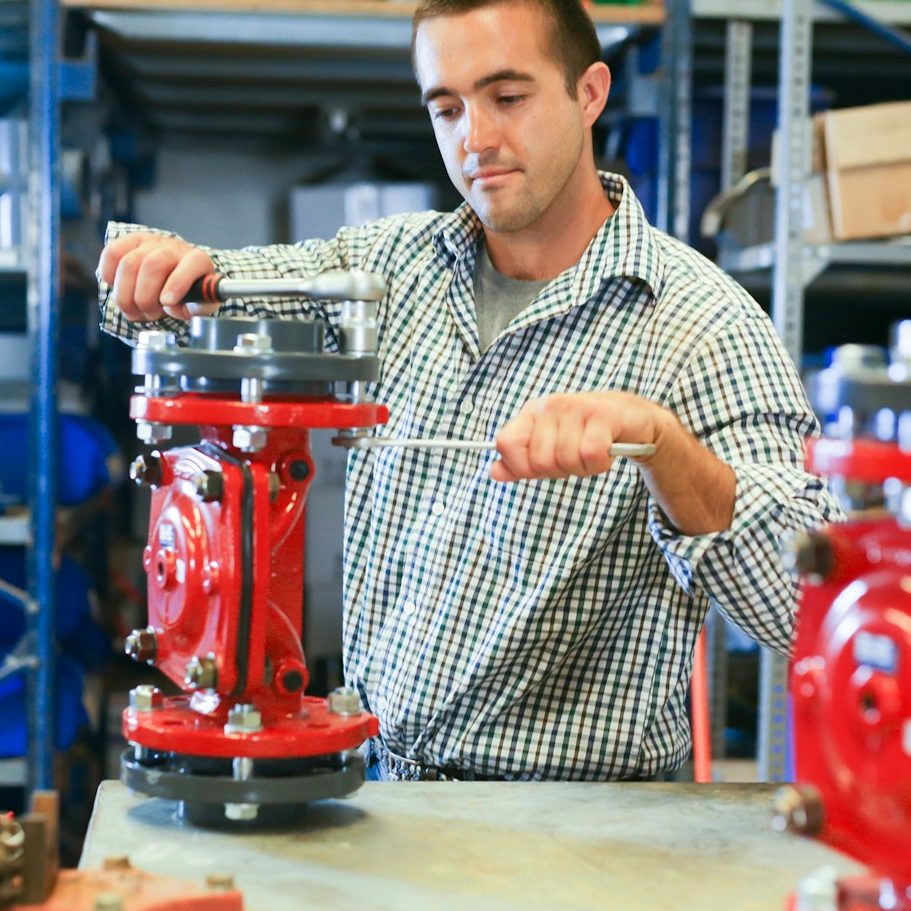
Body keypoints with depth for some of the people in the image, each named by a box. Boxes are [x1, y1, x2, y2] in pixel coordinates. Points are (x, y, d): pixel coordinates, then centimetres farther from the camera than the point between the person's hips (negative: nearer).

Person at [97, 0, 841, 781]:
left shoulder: (704, 324, -12)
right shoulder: (396, 262, 6)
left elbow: (809, 612, -21)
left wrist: (658, 436, -36)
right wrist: (155, 262, -12)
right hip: (383, 774, 4)